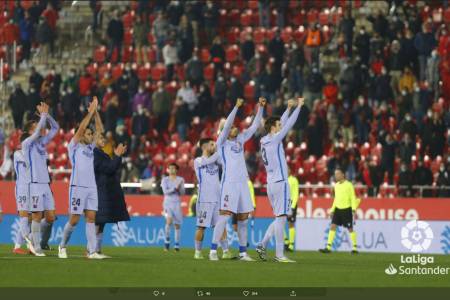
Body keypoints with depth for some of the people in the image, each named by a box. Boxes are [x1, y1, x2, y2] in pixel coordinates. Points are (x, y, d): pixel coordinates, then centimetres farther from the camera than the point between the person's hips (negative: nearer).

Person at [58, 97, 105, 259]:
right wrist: (90, 112, -9)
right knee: (74, 219, -3)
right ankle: (62, 246, 15)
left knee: (91, 217, -2)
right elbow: (81, 127, -12)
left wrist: (96, 112, 8)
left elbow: (99, 129, 16)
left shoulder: (90, 146, 17)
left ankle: (92, 251, -7)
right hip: (77, 187, -6)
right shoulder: (74, 146, 0)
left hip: (91, 187, 6)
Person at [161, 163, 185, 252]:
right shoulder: (165, 179, 4)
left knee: (177, 224, 1)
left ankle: (177, 245, 9)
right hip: (168, 203, -2)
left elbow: (182, 192, 2)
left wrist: (179, 187, -17)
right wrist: (175, 188, -19)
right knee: (169, 220, -24)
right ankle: (167, 240, -10)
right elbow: (165, 191, -8)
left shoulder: (180, 180, 7)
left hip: (177, 203, 2)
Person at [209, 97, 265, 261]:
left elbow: (254, 126, 17)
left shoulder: (240, 140, 17)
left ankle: (243, 252, 11)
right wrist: (236, 107, -19)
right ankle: (213, 251, -13)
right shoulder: (222, 142, 1)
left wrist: (261, 108, 8)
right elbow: (227, 125, -14)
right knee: (224, 216, -13)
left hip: (242, 183, 6)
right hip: (229, 183, -6)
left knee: (243, 218, 6)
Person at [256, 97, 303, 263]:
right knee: (281, 218, -9)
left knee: (279, 218, 15)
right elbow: (289, 125, -8)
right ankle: (279, 254, -11)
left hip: (271, 183, 9)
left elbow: (283, 124, 26)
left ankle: (262, 245, 9)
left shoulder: (265, 141, 13)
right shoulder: (274, 140, -9)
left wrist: (289, 108, 30)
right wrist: (298, 106, 1)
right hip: (280, 182, -9)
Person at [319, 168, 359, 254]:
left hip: (347, 209, -6)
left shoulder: (348, 185, -9)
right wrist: (332, 210, 18)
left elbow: (353, 198, -9)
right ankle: (328, 247, -7)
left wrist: (354, 210, -17)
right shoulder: (336, 185, 11)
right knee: (333, 226, -5)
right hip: (338, 208, 6)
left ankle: (355, 248, 10)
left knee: (350, 229, 0)